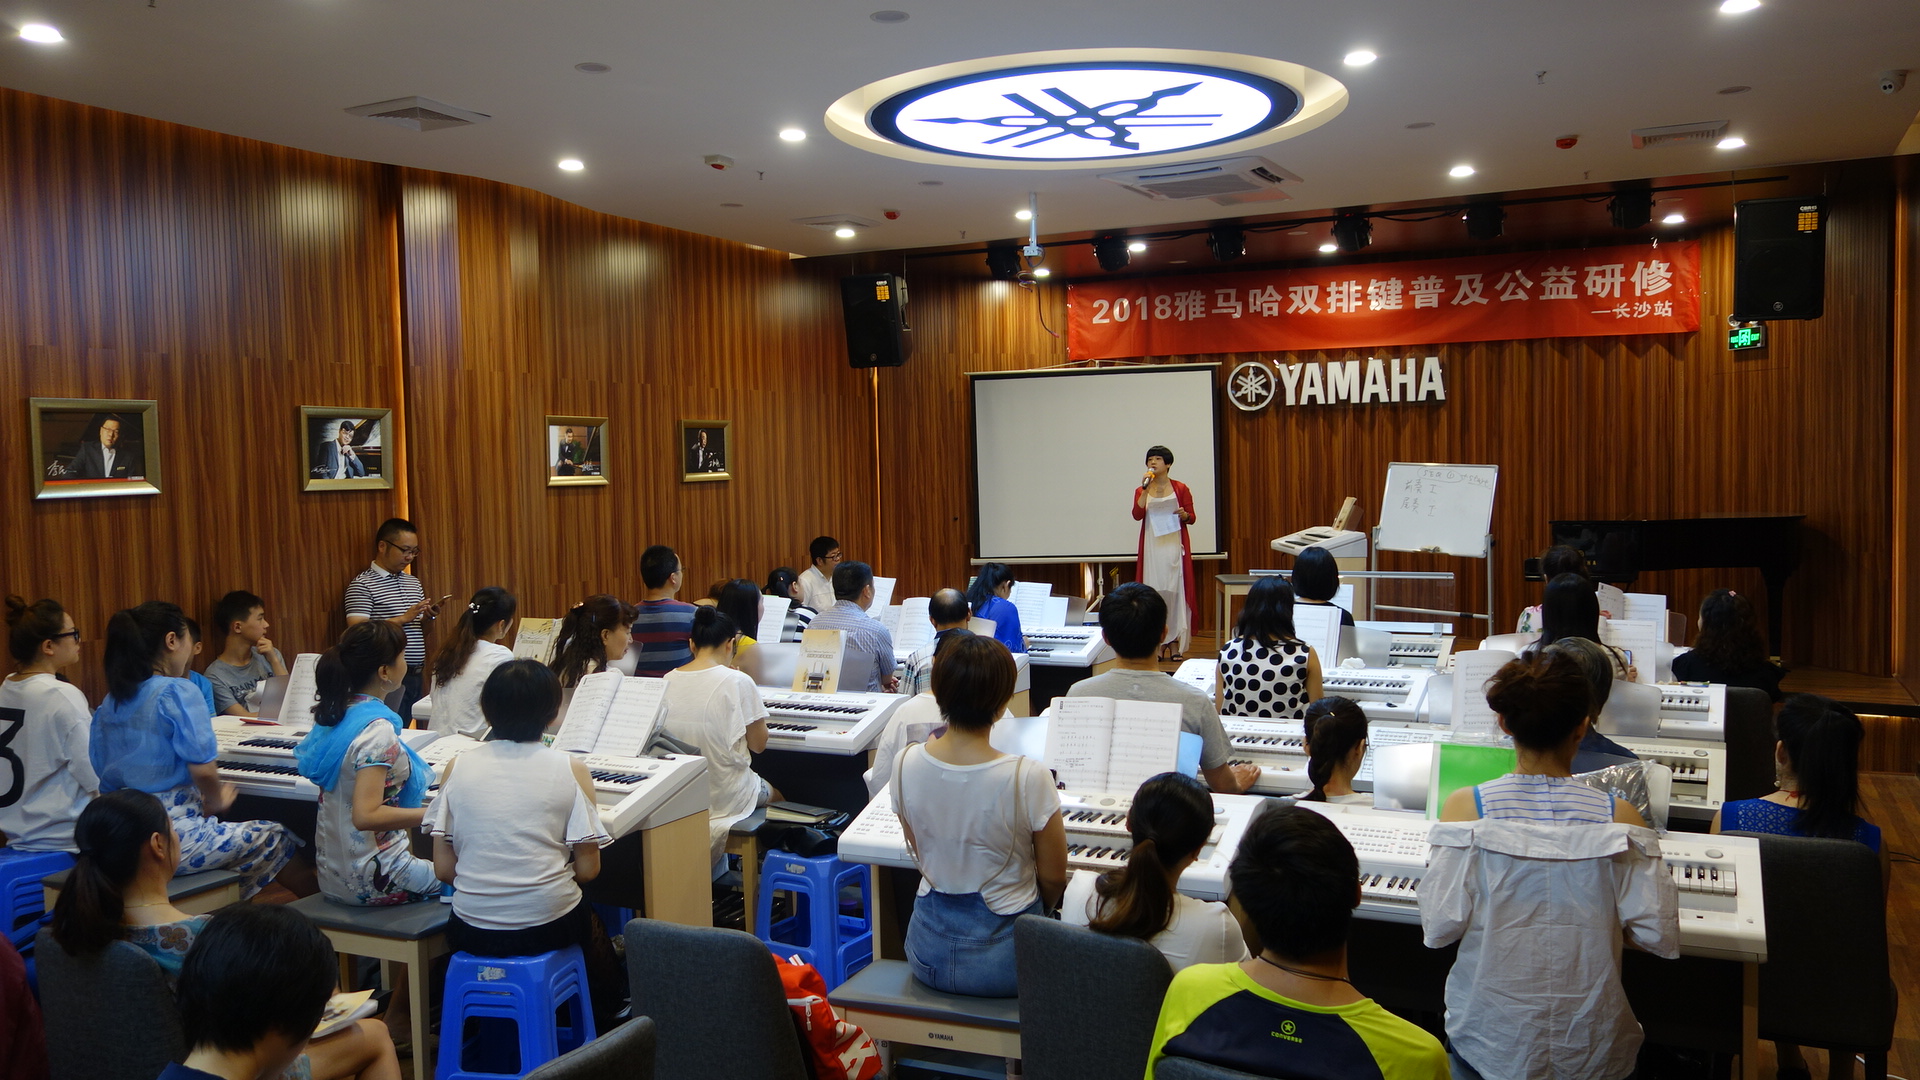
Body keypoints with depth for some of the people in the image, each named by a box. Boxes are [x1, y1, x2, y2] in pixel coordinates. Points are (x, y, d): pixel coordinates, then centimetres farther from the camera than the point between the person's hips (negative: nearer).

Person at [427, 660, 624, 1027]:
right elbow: (587, 869, -7)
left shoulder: (457, 768, -2)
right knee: (588, 917, 31)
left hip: (471, 930, 2)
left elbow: (443, 868, 0)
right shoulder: (571, 769, -8)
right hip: (548, 926, -2)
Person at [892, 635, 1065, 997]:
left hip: (928, 955, 4)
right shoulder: (1028, 777, -24)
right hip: (1002, 960, -4)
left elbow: (921, 855, 4)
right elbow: (1053, 877, -8)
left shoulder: (906, 764, -12)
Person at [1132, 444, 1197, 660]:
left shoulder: (1180, 488, 5)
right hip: (1152, 547, 1)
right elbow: (1137, 515, -7)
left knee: (1175, 589, -3)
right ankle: (1157, 641, 5)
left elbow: (1192, 518, 7)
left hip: (1175, 545, -1)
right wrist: (1145, 489, -11)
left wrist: (1183, 515, -14)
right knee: (1154, 590, 0)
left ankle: (1175, 640, 2)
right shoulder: (1141, 490, 9)